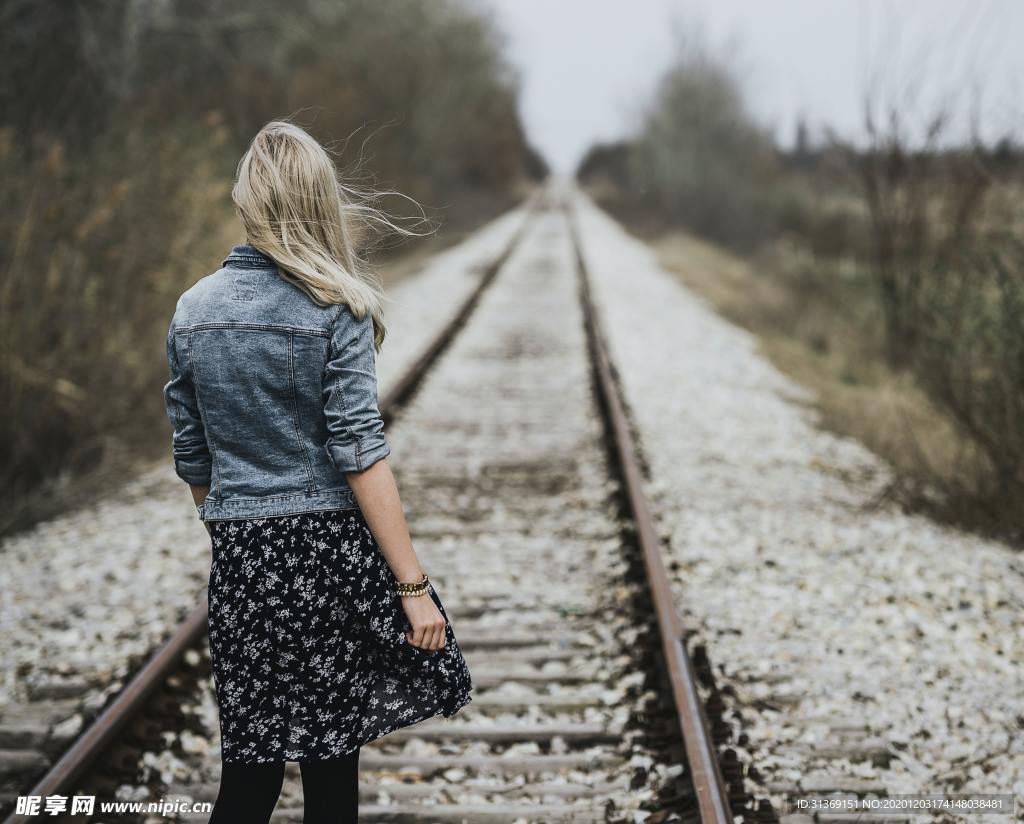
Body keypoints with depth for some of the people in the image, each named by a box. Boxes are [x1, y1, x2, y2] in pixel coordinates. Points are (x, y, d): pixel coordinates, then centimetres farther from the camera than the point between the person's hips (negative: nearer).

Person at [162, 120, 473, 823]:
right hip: (330, 547, -3)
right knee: (331, 758, 8)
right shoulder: (334, 309, -9)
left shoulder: (193, 310, 5)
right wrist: (413, 585, -13)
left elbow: (193, 460, 10)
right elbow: (359, 452, -14)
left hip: (239, 557, 4)